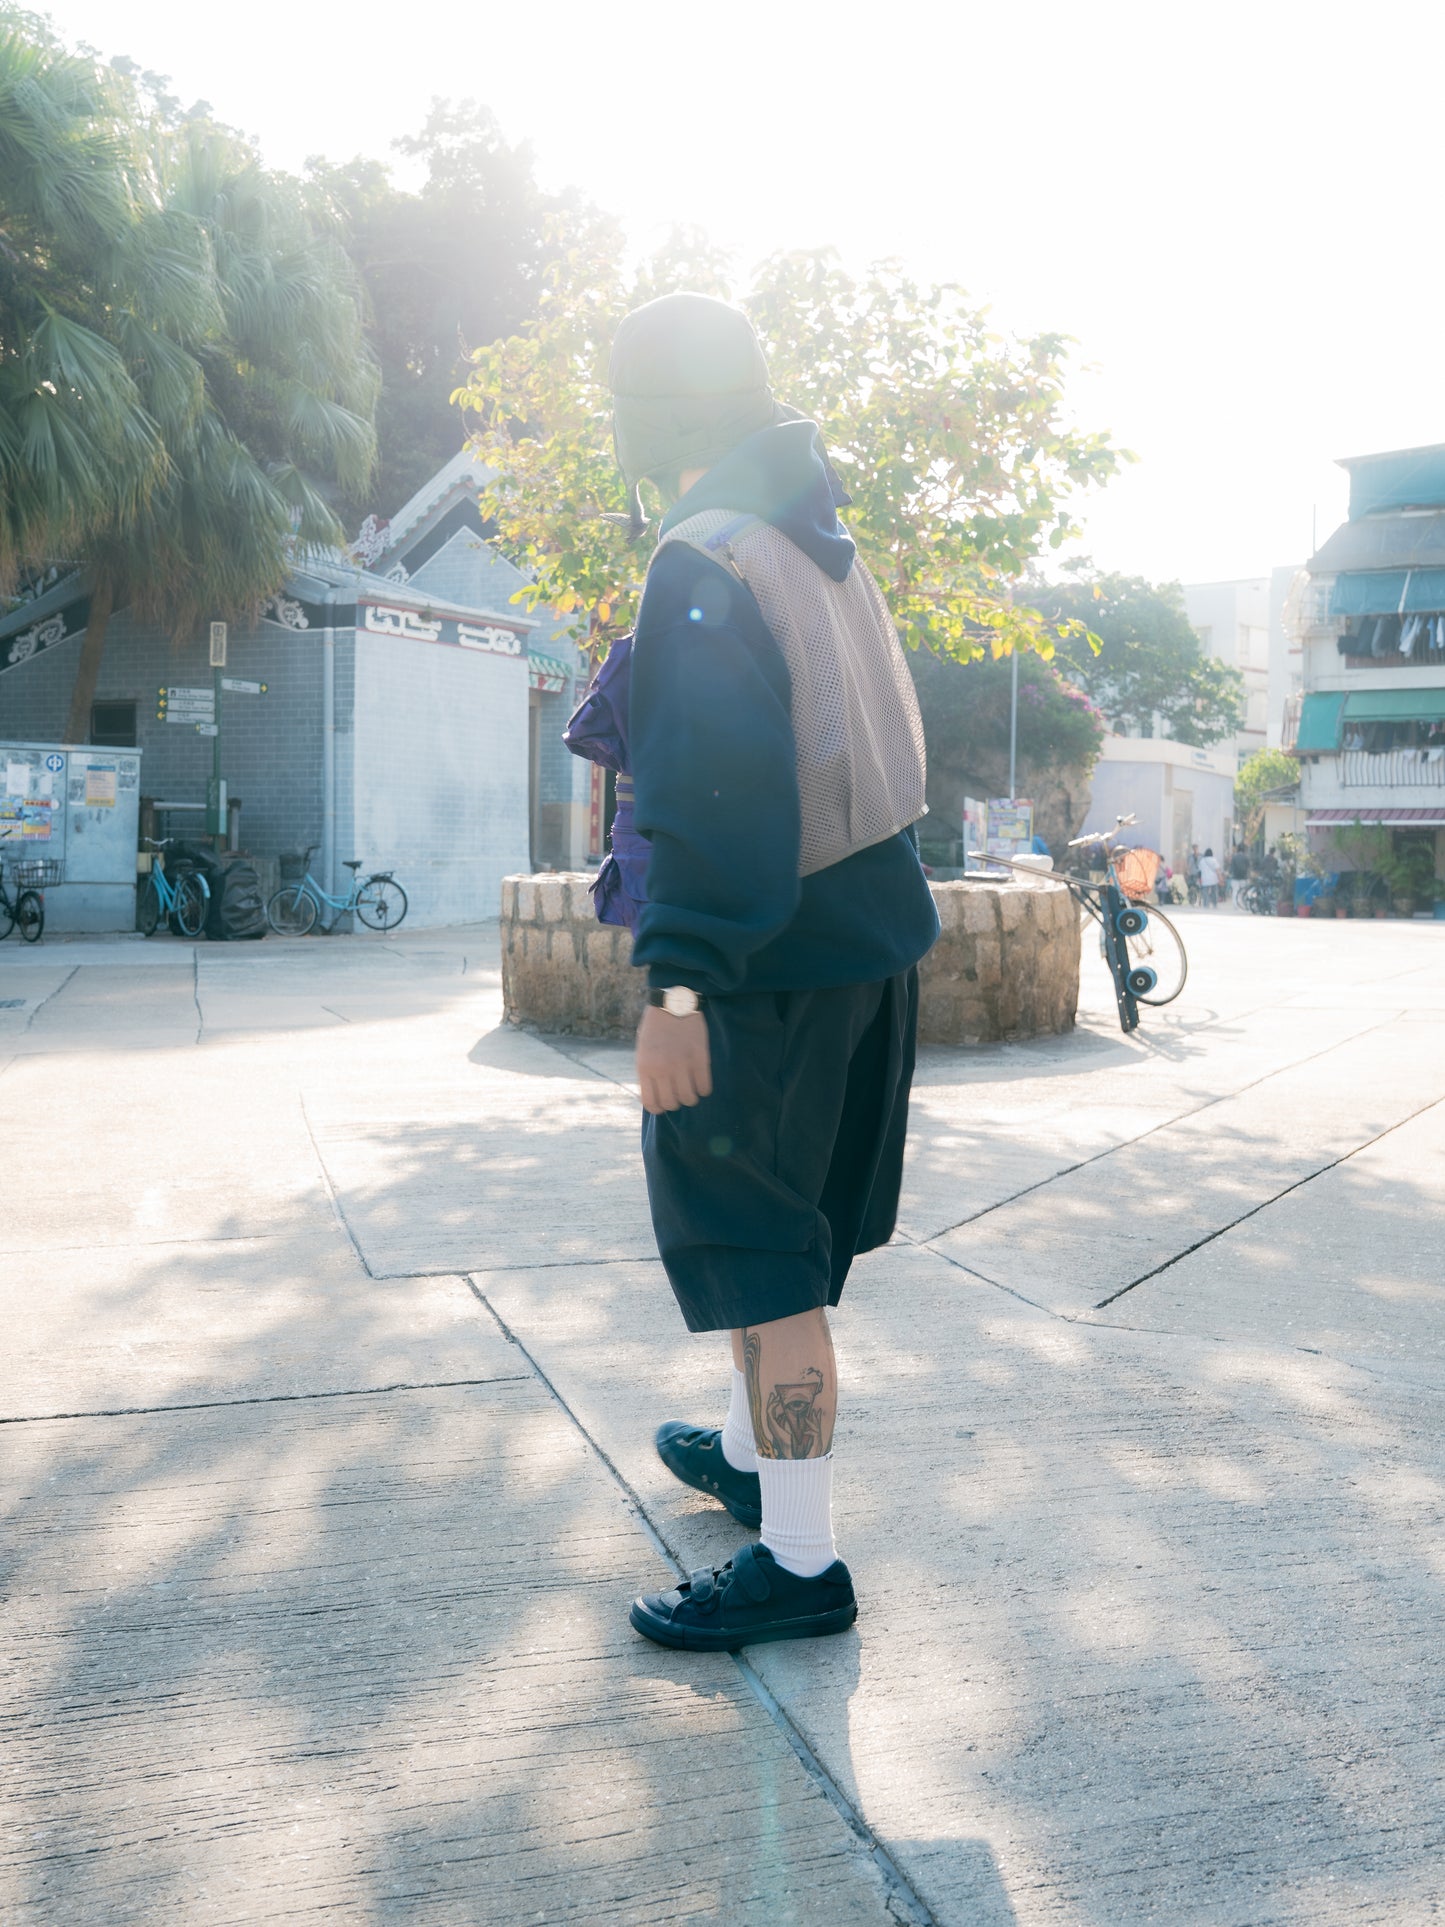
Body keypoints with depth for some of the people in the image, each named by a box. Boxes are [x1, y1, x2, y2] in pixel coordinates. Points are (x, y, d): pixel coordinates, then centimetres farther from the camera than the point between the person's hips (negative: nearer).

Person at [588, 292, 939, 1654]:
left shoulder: (706, 561, -16)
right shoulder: (823, 548, 14)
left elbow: (713, 790, -26)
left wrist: (673, 984, -29)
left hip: (777, 963, -10)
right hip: (871, 930, 10)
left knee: (754, 1248, -1)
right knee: (780, 1231, 22)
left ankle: (799, 1564, 8)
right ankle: (751, 1451, 40)